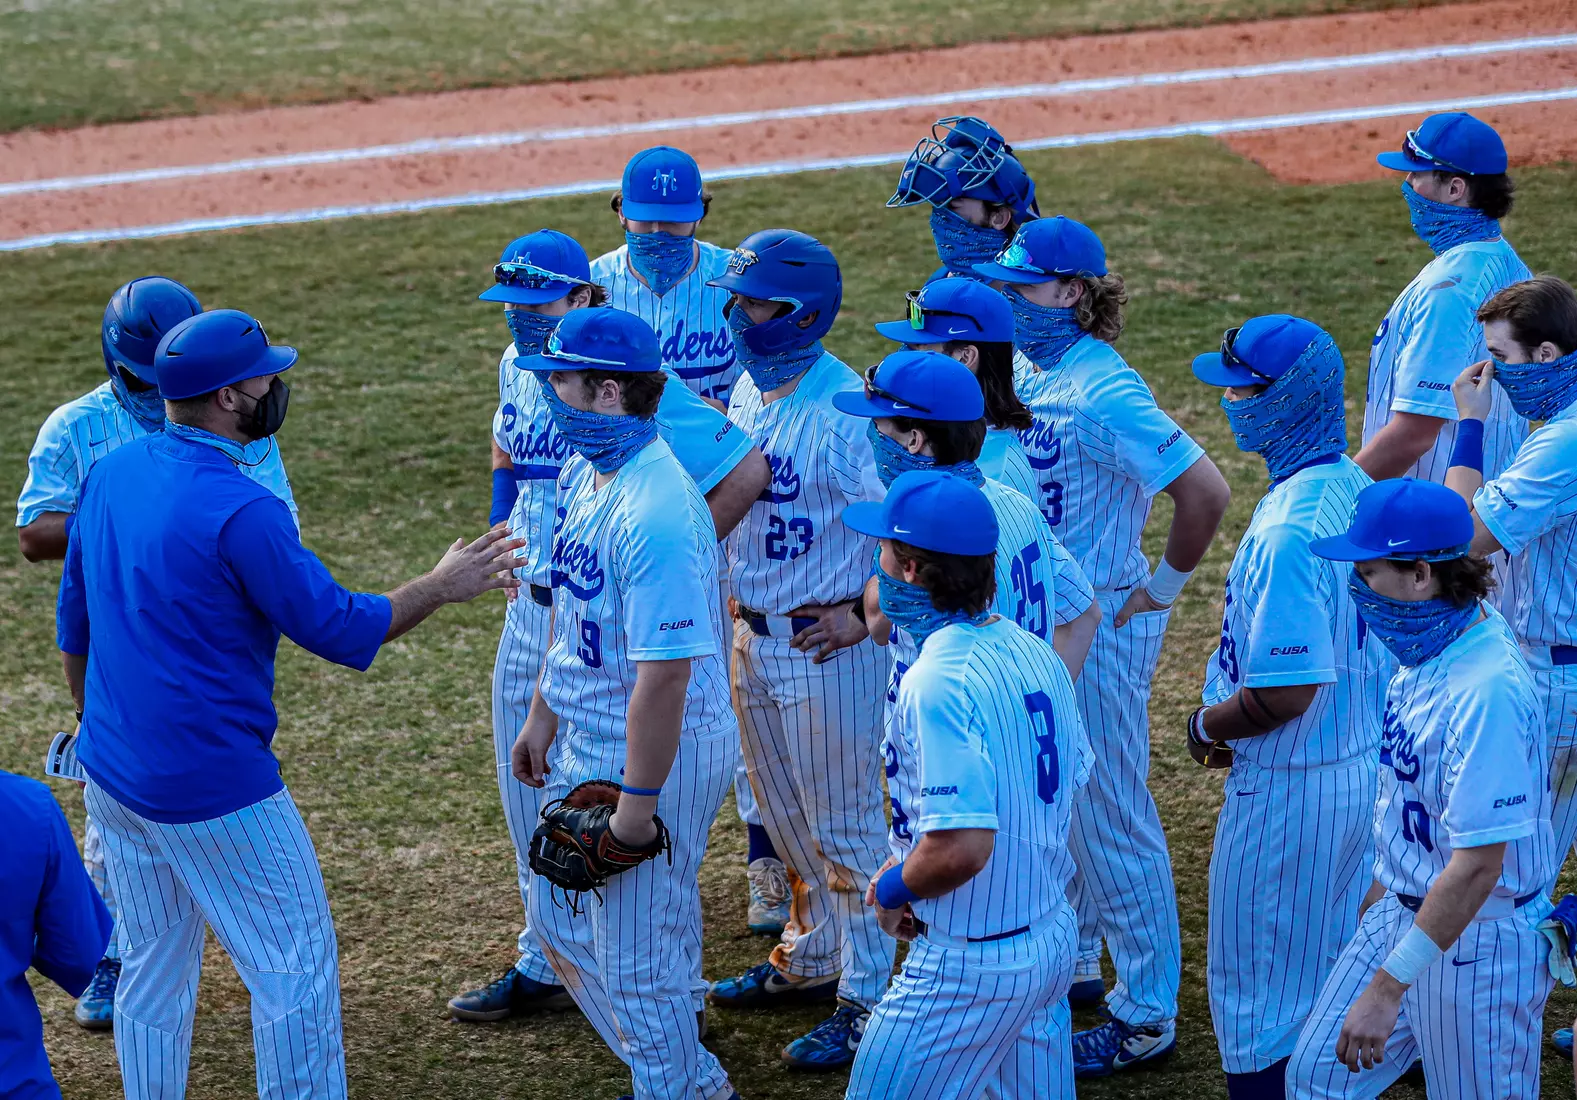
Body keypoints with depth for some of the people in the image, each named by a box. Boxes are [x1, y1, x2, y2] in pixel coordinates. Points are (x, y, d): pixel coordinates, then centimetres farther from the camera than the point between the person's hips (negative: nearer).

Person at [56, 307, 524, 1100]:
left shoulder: (109, 475, 3)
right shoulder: (240, 510, -22)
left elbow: (74, 626, 13)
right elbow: (342, 630, -16)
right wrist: (442, 586, -3)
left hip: (111, 774, 8)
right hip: (214, 790, -8)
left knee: (152, 971, 19)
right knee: (298, 971, 4)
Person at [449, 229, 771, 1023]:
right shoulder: (518, 365, 4)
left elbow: (747, 470, -24)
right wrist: (503, 526, 12)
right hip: (533, 607, 8)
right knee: (530, 791, 18)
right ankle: (546, 965, 34)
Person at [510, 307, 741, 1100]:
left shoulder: (656, 514, -29)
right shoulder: (586, 471, 3)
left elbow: (665, 671, -28)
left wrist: (636, 803, -24)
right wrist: (543, 716, 20)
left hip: (660, 750, -11)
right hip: (585, 740, 11)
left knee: (636, 955, 3)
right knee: (557, 920, 22)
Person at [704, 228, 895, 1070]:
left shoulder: (845, 409, -22)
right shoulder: (749, 392, 5)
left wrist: (865, 618, -18)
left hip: (827, 645, -8)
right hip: (755, 637, 8)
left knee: (843, 824, 2)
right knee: (784, 814, 21)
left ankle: (867, 996, 14)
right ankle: (810, 959, 39)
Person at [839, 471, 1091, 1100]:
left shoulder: (937, 682, -23)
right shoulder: (1034, 652, 4)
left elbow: (962, 846, -31)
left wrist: (892, 888, -11)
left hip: (969, 964, -8)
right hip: (1055, 938, 8)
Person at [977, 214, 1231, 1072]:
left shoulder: (1103, 392, -24)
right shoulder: (1021, 366, 3)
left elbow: (1205, 491, -28)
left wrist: (1164, 586, -16)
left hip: (1101, 622, -9)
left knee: (1108, 814, 0)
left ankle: (1147, 1016, 11)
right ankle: (1071, 963, 39)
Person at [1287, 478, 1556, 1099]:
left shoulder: (1487, 691, -30)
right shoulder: (1431, 648, -1)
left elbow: (1477, 867, -30)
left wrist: (1387, 989, -29)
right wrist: (1385, 884, 25)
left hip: (1480, 940, -9)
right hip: (1404, 907, 9)